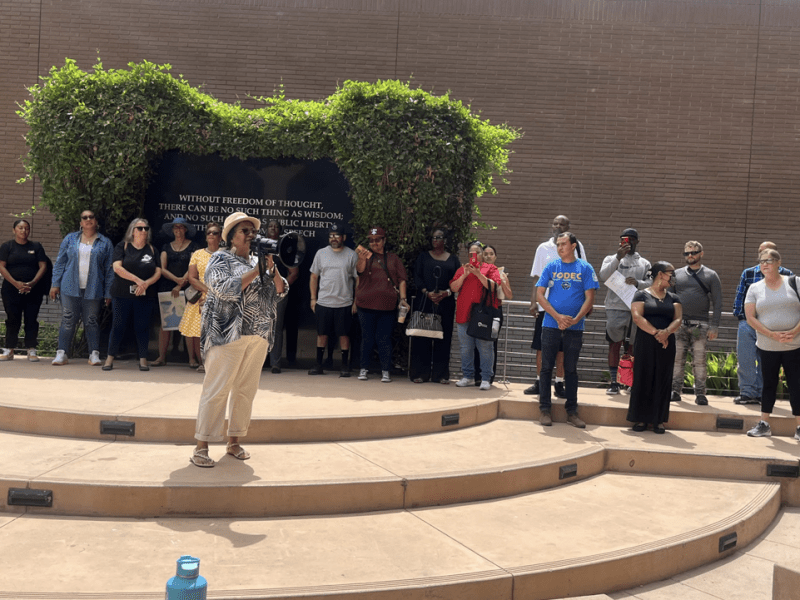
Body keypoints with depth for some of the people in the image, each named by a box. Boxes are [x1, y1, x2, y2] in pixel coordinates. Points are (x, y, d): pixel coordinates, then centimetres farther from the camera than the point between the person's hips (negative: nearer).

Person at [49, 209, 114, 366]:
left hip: (93, 290, -1)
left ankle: (94, 354, 9)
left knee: (92, 322, 3)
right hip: (70, 288, 1)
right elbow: (60, 263, 11)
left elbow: (110, 269, 5)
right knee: (68, 321, 2)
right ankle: (61, 353, 8)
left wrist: (108, 293, 1)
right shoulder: (70, 239, 11)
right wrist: (55, 284, 4)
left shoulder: (105, 243, 7)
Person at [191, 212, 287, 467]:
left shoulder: (259, 261, 17)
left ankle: (234, 442, 19)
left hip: (259, 337, 6)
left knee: (246, 390, 8)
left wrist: (271, 268, -6)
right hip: (228, 334, -6)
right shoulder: (220, 259, 1)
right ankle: (201, 447, -1)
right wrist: (256, 271, -15)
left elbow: (281, 290, 10)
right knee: (217, 390, -6)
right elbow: (224, 289, -16)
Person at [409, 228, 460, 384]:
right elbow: (417, 277, 3)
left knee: (443, 337, 0)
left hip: (445, 303, 1)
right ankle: (419, 373, 2)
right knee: (422, 336, -3)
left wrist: (446, 293, -12)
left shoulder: (453, 259, 12)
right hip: (424, 302, 0)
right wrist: (427, 292, -11)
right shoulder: (423, 256, 12)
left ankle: (441, 374, 6)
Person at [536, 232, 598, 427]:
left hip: (574, 328, 0)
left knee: (571, 369, 7)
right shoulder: (551, 267, 5)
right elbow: (540, 294, 1)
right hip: (551, 325, 1)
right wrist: (558, 316, -11)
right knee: (547, 368, 3)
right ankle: (544, 410, 11)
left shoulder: (585, 268, 3)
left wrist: (575, 319, -14)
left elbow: (589, 298, 0)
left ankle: (572, 411, 15)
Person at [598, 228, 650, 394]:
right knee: (614, 344, -1)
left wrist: (638, 283, -12)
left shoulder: (644, 263, 16)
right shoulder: (611, 259, 10)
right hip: (615, 307, -2)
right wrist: (618, 257, -16)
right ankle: (614, 382, 3)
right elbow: (603, 276, -8)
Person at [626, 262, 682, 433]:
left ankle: (659, 420, 11)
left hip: (666, 344, 4)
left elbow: (678, 319, 3)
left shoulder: (673, 298, 15)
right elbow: (637, 317, -10)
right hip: (645, 343, -4)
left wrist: (667, 332, -17)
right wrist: (655, 332, -19)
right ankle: (641, 419, 7)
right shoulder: (641, 295, 2)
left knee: (663, 381, 4)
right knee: (643, 379, -2)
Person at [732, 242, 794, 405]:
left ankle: (761, 394, 14)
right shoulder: (748, 273, 10)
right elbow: (740, 295, 12)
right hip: (748, 323, 1)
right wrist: (739, 315, 3)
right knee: (745, 359, -1)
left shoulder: (786, 275, 5)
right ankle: (747, 392, 8)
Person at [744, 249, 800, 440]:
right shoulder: (754, 289, 3)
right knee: (769, 383, 10)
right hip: (767, 347, 2)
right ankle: (764, 424, 17)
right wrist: (772, 334, -14)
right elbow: (750, 318, -3)